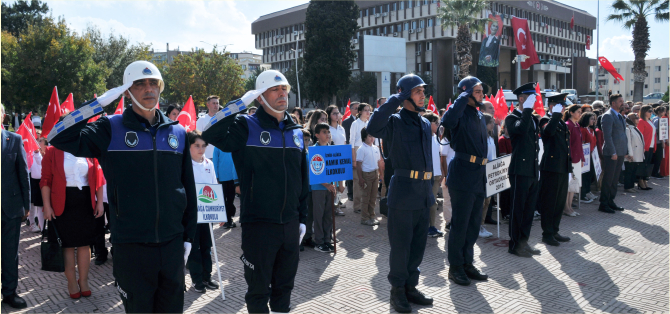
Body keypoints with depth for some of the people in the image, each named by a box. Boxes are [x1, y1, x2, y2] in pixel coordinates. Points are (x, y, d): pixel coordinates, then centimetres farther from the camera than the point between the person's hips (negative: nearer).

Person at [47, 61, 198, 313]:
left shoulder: (178, 132, 5)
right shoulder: (111, 129, -3)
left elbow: (188, 188, 9)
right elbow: (59, 138, -17)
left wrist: (189, 236, 10)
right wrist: (99, 102, -16)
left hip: (172, 243, 3)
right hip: (130, 245, -3)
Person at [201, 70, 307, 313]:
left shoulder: (295, 131, 9)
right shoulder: (246, 126, -7)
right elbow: (210, 133, -25)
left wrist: (302, 218, 14)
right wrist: (241, 102, -23)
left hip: (290, 224, 5)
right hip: (258, 224, -5)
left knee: (284, 286, 17)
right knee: (258, 289, 8)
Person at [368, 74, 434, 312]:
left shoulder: (425, 124, 14)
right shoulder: (394, 122, -7)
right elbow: (373, 128, -29)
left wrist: (430, 189, 18)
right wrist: (396, 100, -22)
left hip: (424, 192, 7)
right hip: (404, 191, -7)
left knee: (419, 243, 15)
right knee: (400, 244, 3)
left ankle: (411, 286, 29)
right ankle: (397, 290, 18)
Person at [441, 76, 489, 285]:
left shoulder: (480, 116, 16)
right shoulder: (460, 113, -10)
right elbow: (447, 121, -35)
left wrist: (483, 175, 20)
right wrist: (465, 95, -24)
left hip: (479, 176, 9)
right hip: (462, 176, -8)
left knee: (474, 223, 15)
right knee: (460, 223, 0)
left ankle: (467, 263, 27)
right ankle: (455, 267, 12)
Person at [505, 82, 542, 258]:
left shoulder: (533, 118, 17)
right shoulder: (512, 118, -8)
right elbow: (521, 130, -31)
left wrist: (537, 166, 19)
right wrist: (527, 109, -23)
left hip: (533, 170, 8)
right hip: (520, 170, -8)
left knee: (529, 209, 13)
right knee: (517, 209, -1)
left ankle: (524, 242, 23)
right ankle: (515, 245, 9)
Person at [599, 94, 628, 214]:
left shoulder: (620, 116, 17)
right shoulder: (608, 116, -11)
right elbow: (607, 136, -17)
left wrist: (625, 151, 15)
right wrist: (613, 153, -19)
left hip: (620, 153, 9)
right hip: (611, 153, -9)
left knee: (615, 179, 13)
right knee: (608, 180, -3)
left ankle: (610, 201, 21)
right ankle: (603, 204, 4)